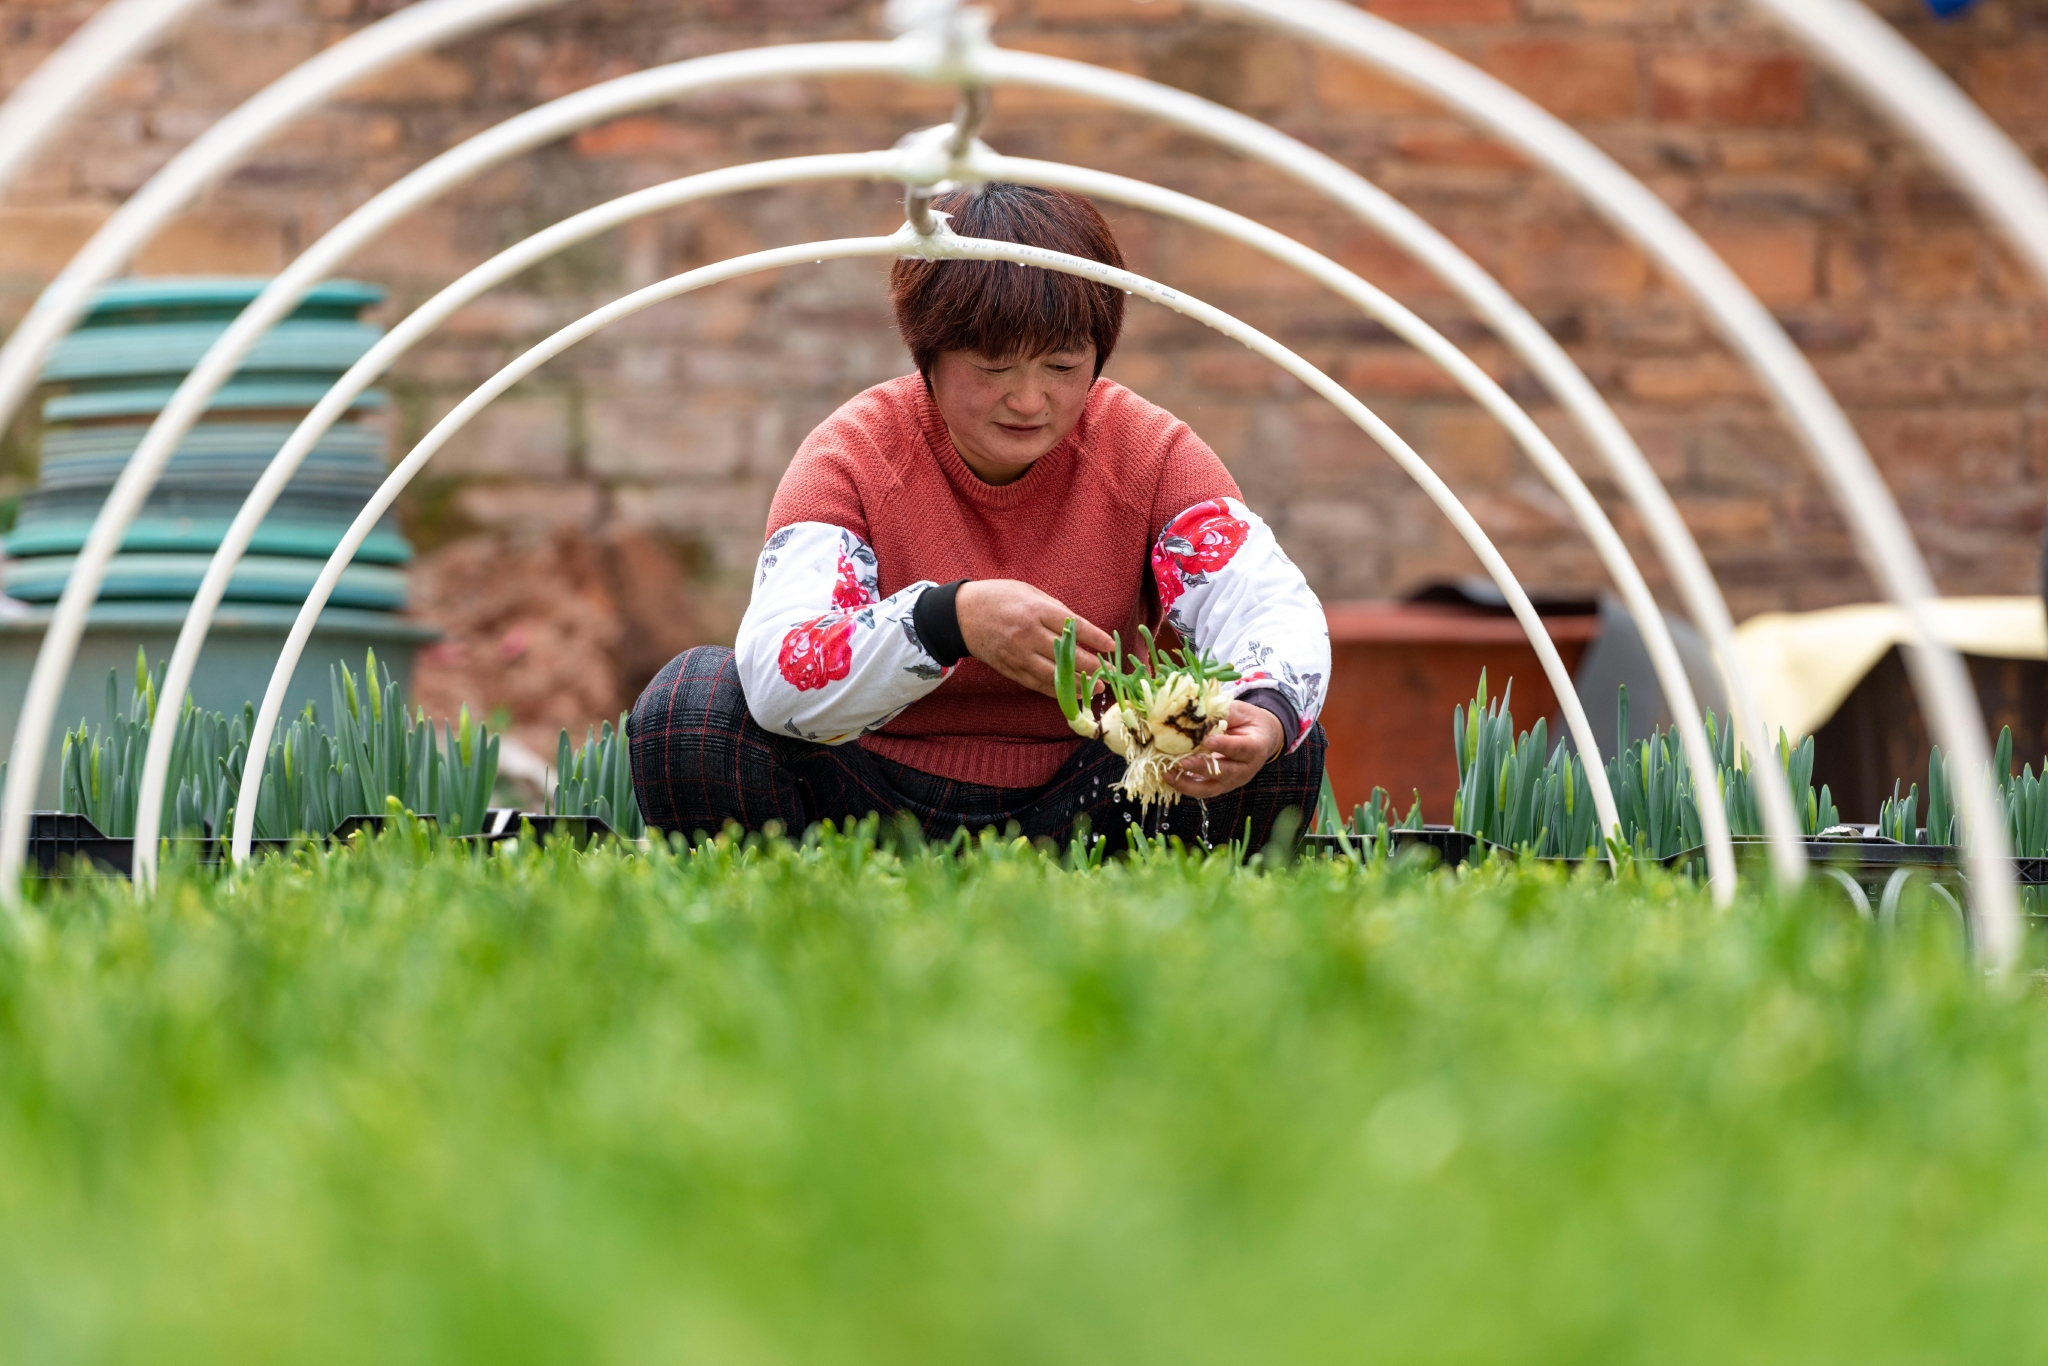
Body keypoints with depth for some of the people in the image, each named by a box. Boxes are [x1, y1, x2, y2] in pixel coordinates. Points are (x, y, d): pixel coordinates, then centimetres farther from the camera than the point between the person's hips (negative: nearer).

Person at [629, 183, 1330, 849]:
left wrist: (1266, 716, -43)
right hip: (876, 799, -1)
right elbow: (778, 677, -28)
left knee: (1286, 750, -24)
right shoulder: (851, 457, -13)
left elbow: (1275, 606, -18)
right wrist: (950, 619, -46)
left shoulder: (1149, 453, -7)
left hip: (1077, 808, 1)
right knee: (694, 703, -26)